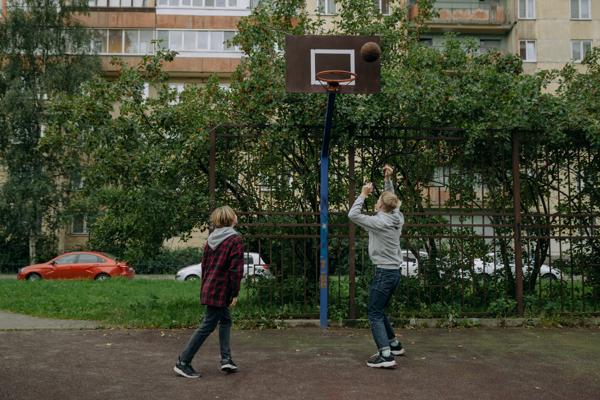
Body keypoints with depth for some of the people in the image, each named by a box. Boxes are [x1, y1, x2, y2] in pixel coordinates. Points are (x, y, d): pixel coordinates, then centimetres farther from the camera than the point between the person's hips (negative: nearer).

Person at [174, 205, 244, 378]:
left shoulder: (211, 239, 10)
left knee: (225, 320, 20)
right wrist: (235, 294, -12)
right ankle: (183, 363, 3)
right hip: (221, 291, -8)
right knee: (207, 326, -1)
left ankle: (226, 359, 18)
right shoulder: (235, 240, -13)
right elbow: (236, 269, -18)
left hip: (209, 289, 8)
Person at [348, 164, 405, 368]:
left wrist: (363, 194, -7)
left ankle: (386, 356, -8)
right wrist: (388, 179, 16)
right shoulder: (397, 218, 4)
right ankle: (394, 345, 30)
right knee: (379, 311, 21)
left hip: (384, 273, -8)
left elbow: (353, 214, -13)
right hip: (394, 272, 8)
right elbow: (391, 199, 22)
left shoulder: (379, 222, -17)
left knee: (375, 314, -3)